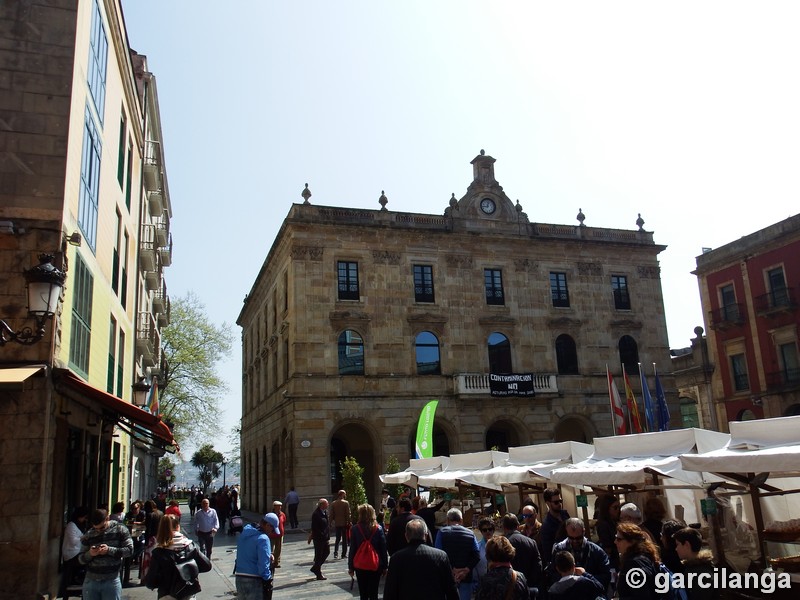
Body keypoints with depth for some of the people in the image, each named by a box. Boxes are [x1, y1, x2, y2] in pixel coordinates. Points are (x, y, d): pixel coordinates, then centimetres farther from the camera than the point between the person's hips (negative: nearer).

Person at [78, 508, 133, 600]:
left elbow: (130, 550, -7)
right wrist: (89, 554, -14)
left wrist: (109, 550, -20)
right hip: (90, 581, 3)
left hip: (112, 581, -3)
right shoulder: (88, 535, 4)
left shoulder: (120, 529, -3)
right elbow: (80, 559, 8)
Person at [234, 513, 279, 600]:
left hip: (239, 578, 8)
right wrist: (268, 579, -9)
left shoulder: (244, 534, 9)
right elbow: (263, 563, -22)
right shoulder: (263, 538, -18)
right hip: (255, 580, -7)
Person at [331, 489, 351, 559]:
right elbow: (348, 514, -11)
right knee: (344, 539, 7)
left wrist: (334, 520, 12)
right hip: (344, 523, -3)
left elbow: (331, 514, 3)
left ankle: (335, 553, 2)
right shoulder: (346, 503, -11)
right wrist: (349, 523, -4)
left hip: (337, 524, 3)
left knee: (337, 538, 15)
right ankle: (344, 554, 9)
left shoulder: (333, 503, 1)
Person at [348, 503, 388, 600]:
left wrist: (350, 567, 4)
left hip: (360, 566, 0)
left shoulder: (355, 529, -8)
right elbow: (383, 549, -2)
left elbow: (352, 549, -4)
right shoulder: (378, 529, -6)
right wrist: (385, 566, 5)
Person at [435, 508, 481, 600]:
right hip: (466, 578, 1)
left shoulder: (442, 532, -1)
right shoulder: (470, 534, 5)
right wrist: (466, 570, -6)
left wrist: (451, 570, -8)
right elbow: (477, 555, -3)